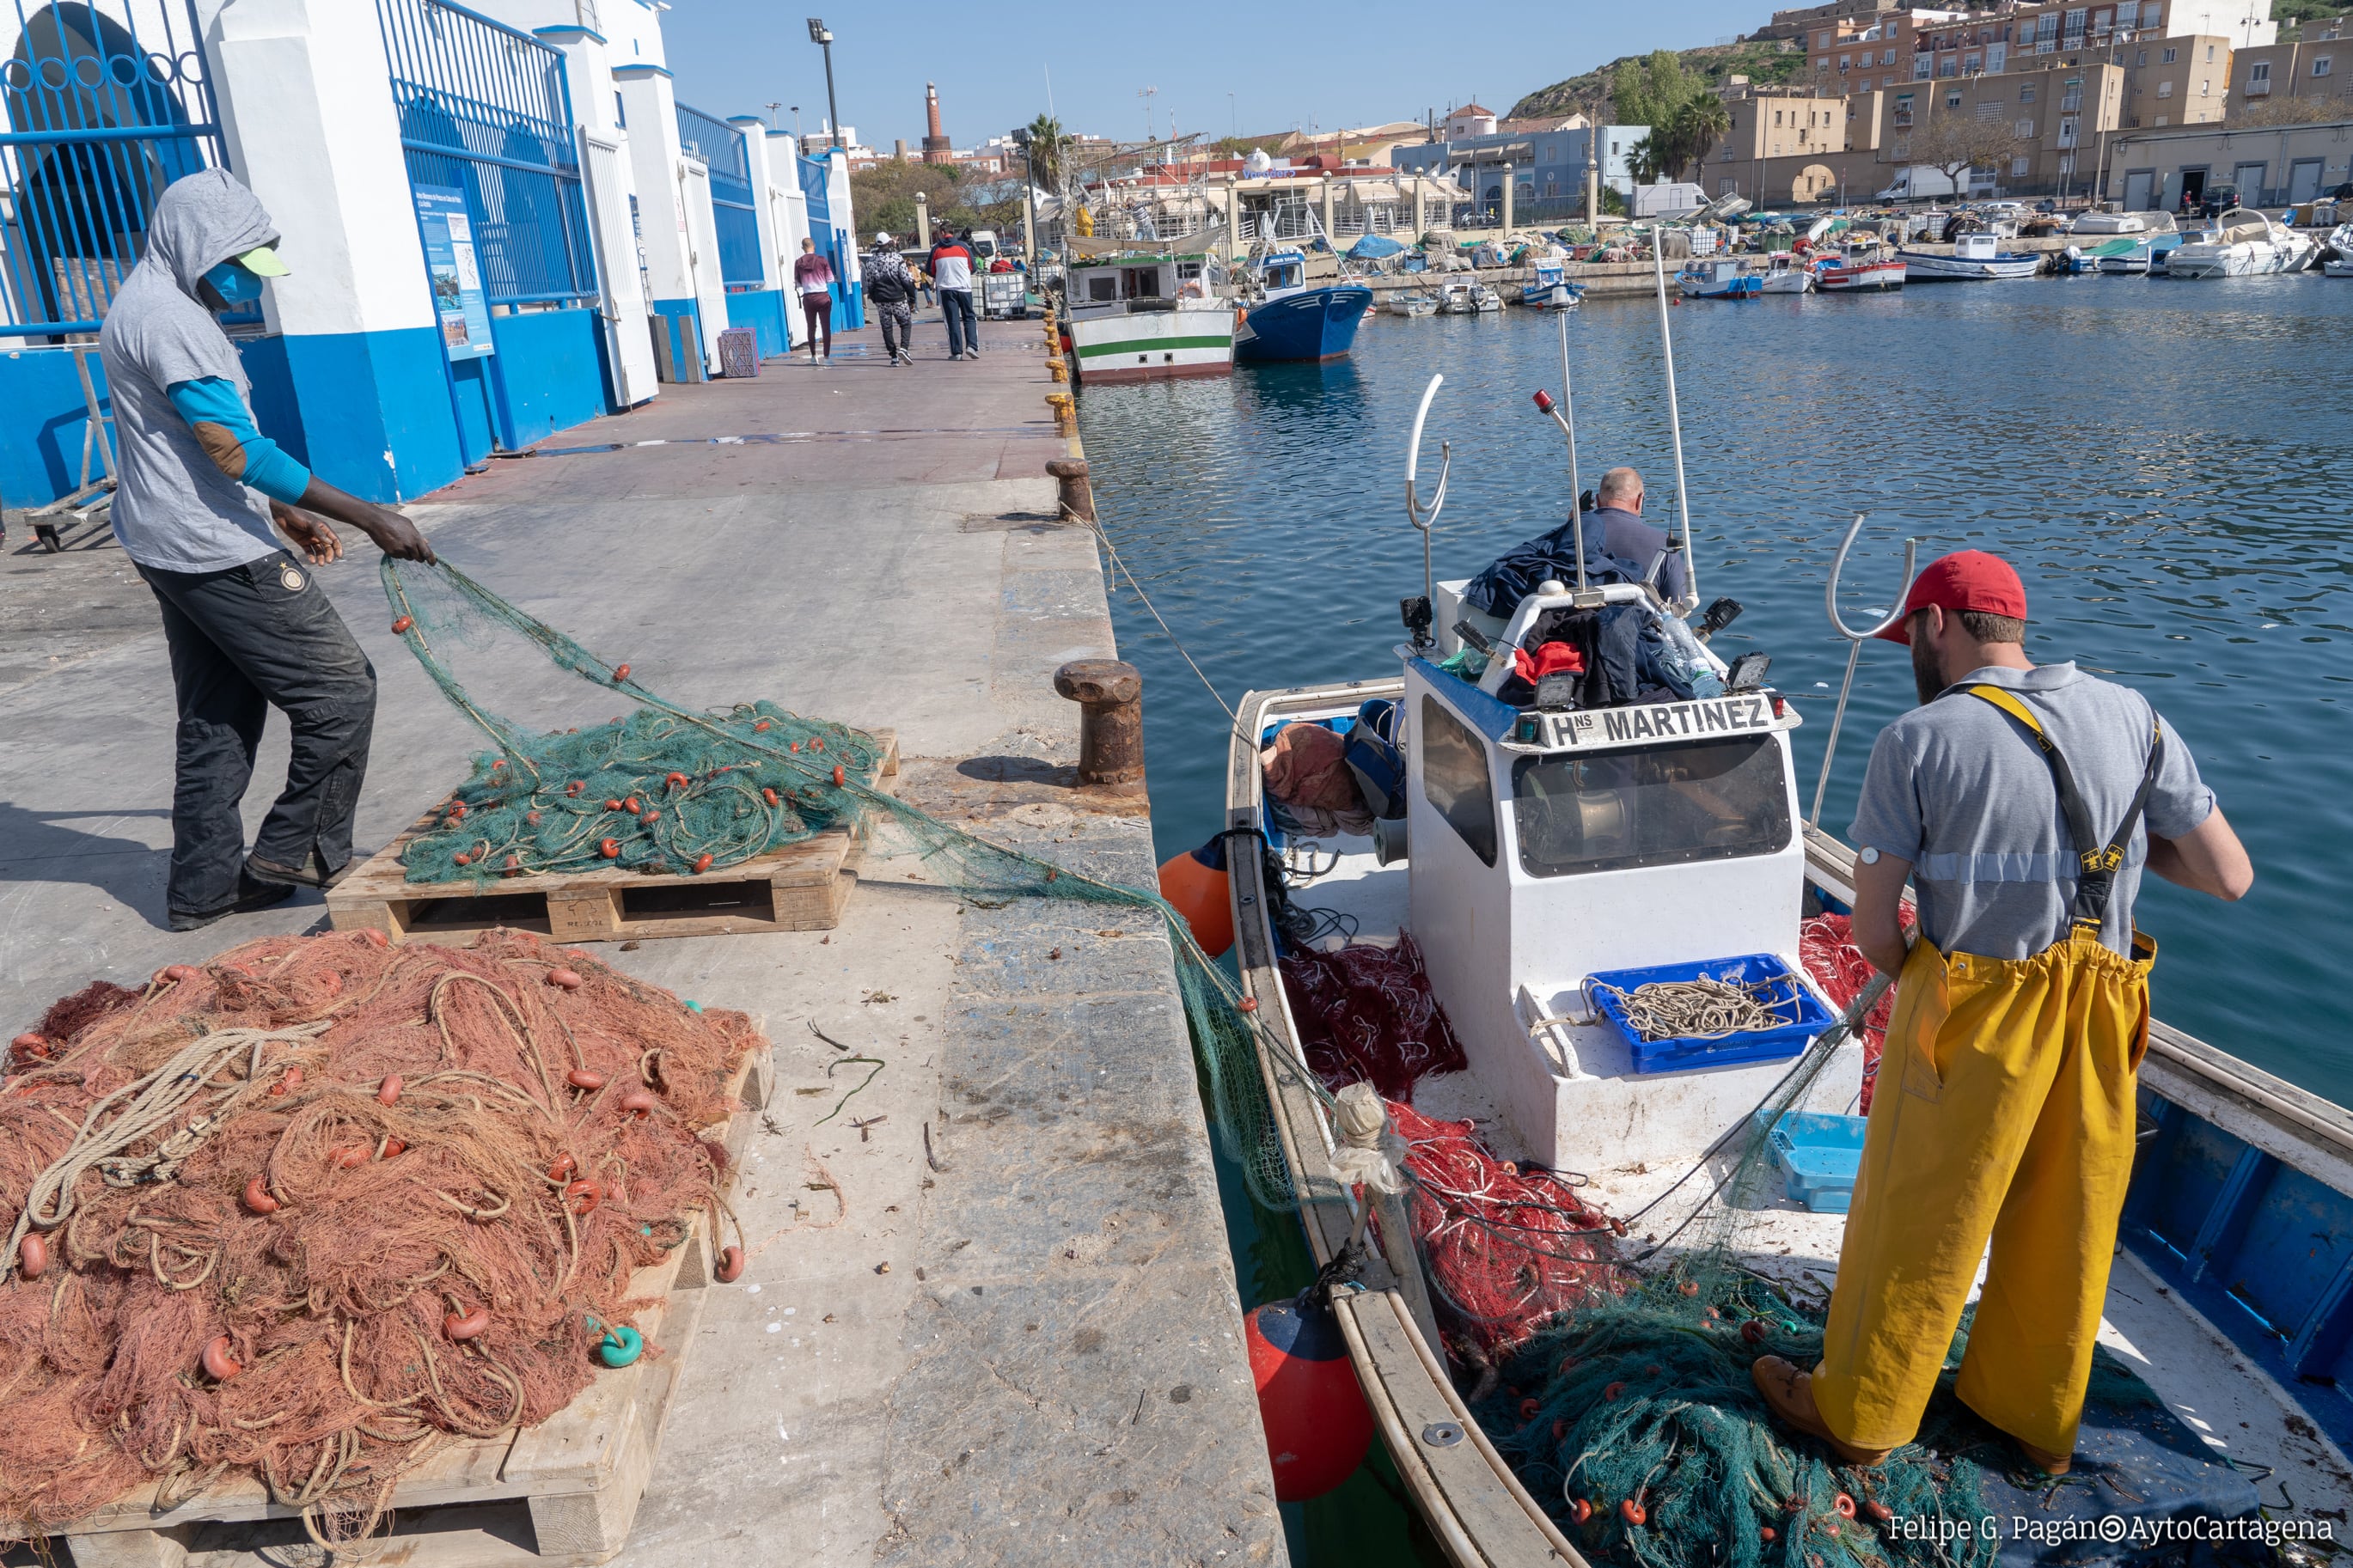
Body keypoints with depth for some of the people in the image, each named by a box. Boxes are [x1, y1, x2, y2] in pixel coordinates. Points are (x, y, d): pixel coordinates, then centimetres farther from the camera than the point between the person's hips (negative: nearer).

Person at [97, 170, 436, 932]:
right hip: (218, 552, -11)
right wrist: (369, 517, -24)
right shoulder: (169, 319, -18)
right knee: (340, 690, -3)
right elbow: (239, 451, -23)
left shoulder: (151, 306, 16)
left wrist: (285, 514, 22)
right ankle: (297, 854, 6)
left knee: (217, 719, 15)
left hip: (173, 548, 11)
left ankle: (204, 887, 21)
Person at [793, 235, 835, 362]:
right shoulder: (822, 260, -5)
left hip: (808, 298, 2)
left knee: (811, 327, 13)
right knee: (826, 327, 0)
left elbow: (797, 282, 5)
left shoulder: (798, 262, 0)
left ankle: (813, 356, 18)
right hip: (823, 297, -2)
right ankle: (827, 356, -4)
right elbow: (830, 279, -2)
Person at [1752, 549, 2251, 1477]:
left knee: (1914, 1226, 11)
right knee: (2066, 1224, 21)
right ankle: (2038, 1417, 42)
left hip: (1970, 1016, -5)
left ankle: (1857, 1414, 30)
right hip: (2102, 1018, 5)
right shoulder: (2130, 716, 2)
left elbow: (1873, 931, -11)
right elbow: (2229, 877, 4)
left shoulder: (1919, 740, -11)